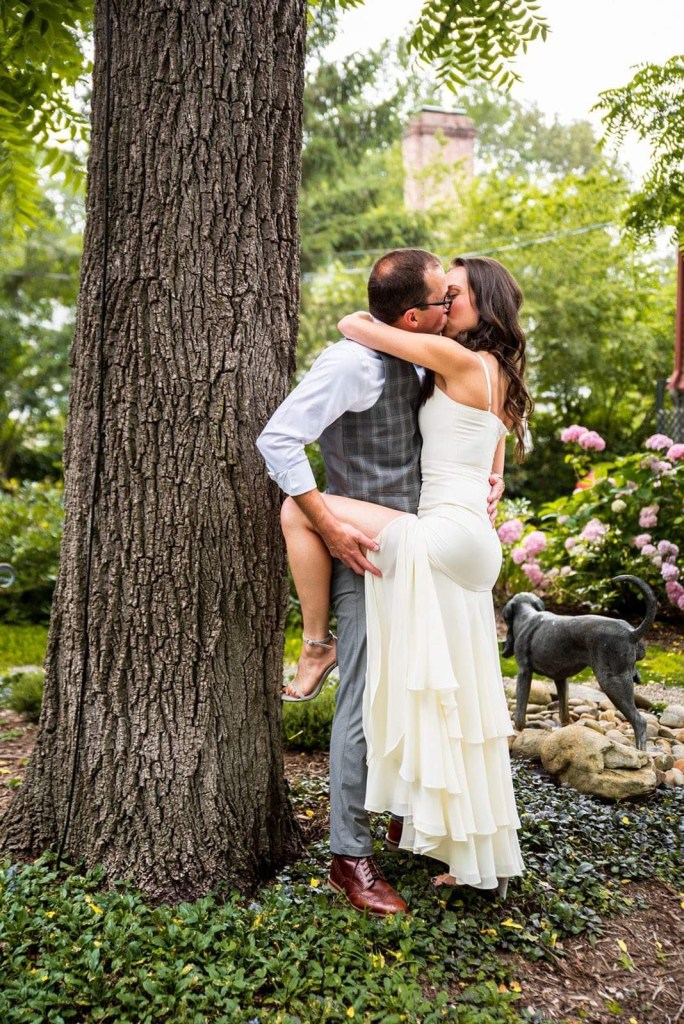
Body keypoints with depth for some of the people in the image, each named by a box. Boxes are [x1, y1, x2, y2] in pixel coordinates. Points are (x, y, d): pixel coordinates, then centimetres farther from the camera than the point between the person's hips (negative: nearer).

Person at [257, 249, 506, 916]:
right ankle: (350, 856, 9)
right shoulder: (351, 363, -16)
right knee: (365, 705, -5)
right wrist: (330, 527, -22)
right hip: (365, 557, -9)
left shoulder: (414, 367, 12)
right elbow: (278, 440, -19)